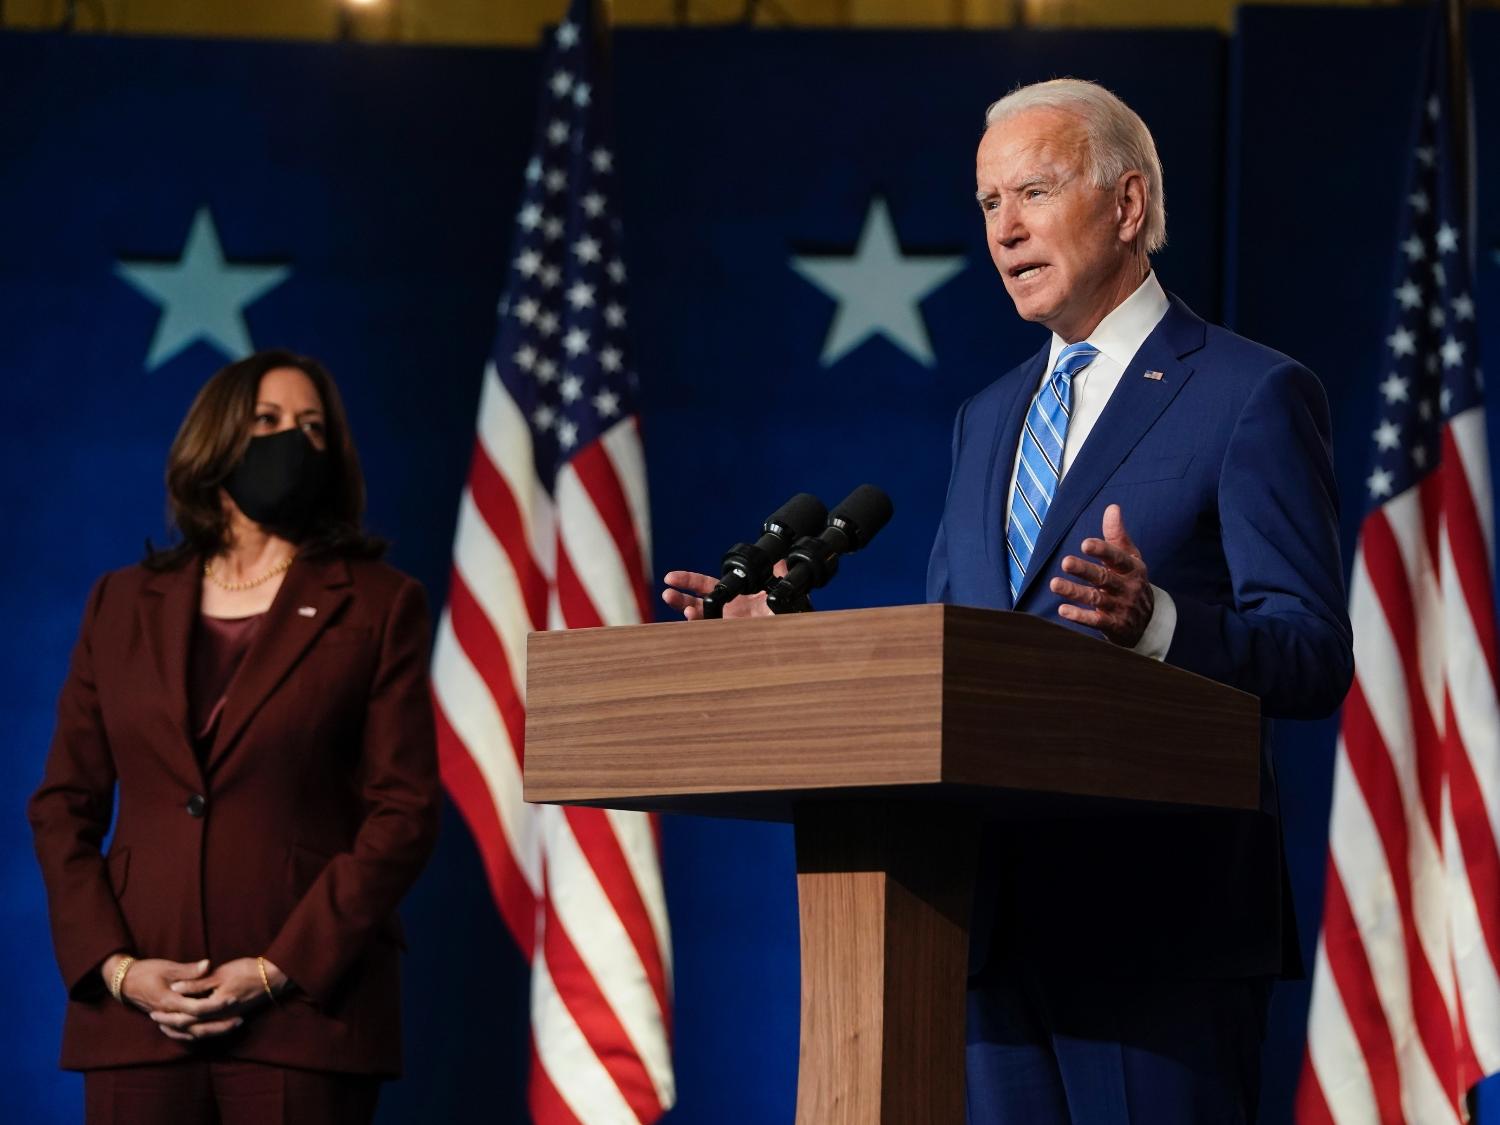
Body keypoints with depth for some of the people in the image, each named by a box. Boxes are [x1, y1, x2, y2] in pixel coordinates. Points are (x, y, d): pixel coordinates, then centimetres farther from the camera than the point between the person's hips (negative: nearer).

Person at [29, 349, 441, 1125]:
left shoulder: (377, 605, 6)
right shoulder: (123, 604, 13)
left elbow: (405, 810, -2)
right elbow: (64, 804, 11)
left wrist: (277, 971, -10)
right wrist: (114, 966, -4)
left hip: (303, 1009, -2)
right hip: (137, 1011, 2)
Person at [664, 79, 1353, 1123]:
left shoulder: (1255, 396, -2)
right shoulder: (989, 417, 21)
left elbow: (1315, 657, -10)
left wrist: (1155, 621, -28)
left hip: (1159, 920, -6)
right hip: (1002, 919, 7)